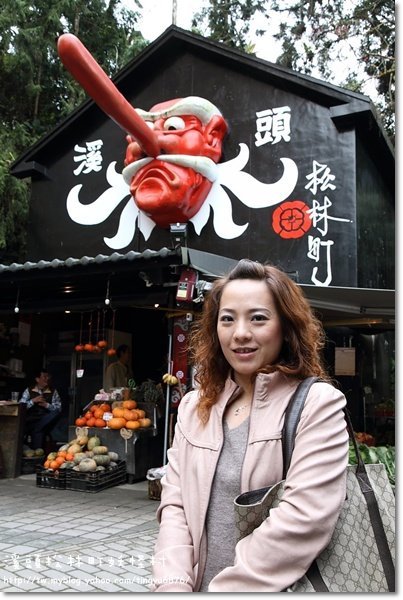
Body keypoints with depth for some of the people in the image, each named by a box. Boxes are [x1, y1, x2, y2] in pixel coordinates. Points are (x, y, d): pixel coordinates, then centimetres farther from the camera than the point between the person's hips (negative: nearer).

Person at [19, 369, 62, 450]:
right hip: (30, 420, -2)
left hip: (45, 421, 2)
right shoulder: (29, 390, 9)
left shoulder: (53, 392, 8)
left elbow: (58, 408, -1)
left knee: (57, 413, -30)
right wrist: (33, 401, -13)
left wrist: (46, 405, -15)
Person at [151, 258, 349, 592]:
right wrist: (174, 584, -11)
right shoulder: (193, 406, 7)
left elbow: (303, 520, -17)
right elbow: (174, 502, 3)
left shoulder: (319, 404, -9)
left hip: (271, 588, -2)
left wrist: (223, 589, -15)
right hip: (197, 585, 3)